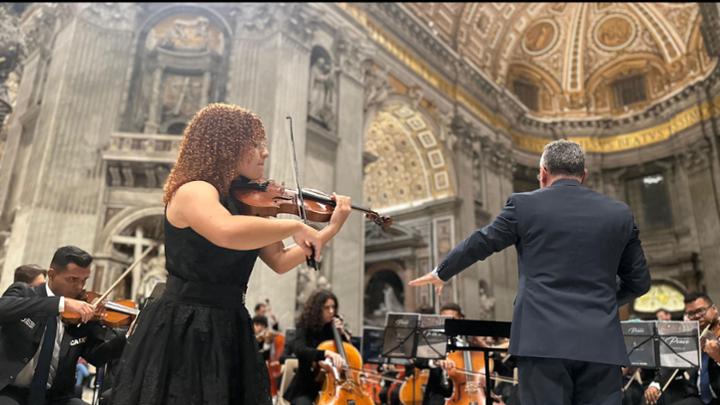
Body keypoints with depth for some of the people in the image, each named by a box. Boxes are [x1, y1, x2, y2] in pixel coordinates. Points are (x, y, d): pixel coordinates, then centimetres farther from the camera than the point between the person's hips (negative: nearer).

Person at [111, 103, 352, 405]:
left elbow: (280, 262, 7)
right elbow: (228, 233, -40)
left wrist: (331, 229, 0)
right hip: (183, 331, -8)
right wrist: (295, 226, -27)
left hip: (228, 329, 8)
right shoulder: (193, 191, -17)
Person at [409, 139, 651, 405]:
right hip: (601, 344, 3)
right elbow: (639, 281, 14)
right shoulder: (620, 214, 8)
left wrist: (441, 273, 26)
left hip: (543, 340, -2)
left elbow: (479, 244, 10)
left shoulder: (524, 205, -1)